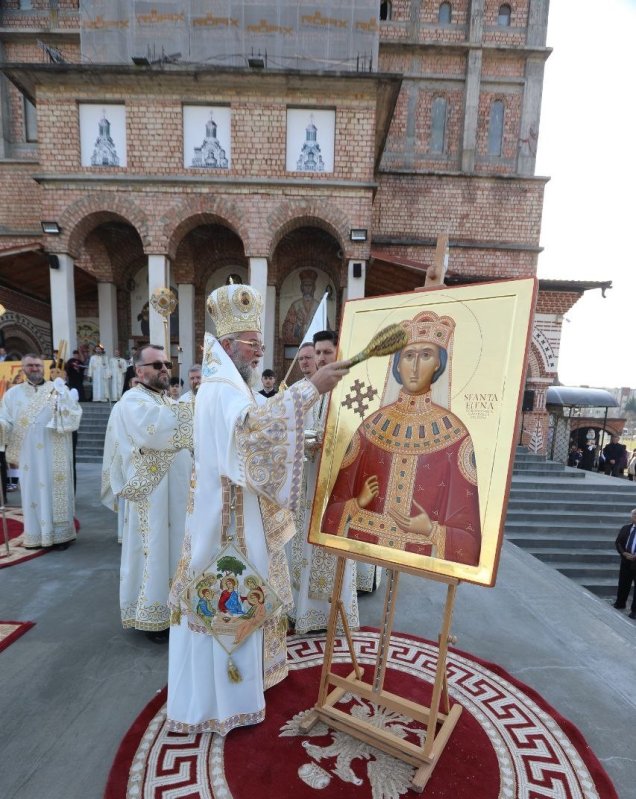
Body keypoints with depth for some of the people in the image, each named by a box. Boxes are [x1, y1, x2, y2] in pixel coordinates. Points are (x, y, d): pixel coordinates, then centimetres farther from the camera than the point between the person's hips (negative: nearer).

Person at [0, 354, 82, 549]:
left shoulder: (58, 389, 3)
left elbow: (74, 415, -6)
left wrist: (62, 398, -19)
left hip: (55, 454, -2)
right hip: (29, 455, 2)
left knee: (56, 490, 4)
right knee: (33, 492, 8)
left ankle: (60, 533, 14)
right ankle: (36, 535, 20)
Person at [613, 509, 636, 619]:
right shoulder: (625, 528, 6)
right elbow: (618, 542, 8)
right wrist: (624, 553, -8)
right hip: (626, 561, 4)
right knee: (623, 584, 14)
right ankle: (620, 604, 29)